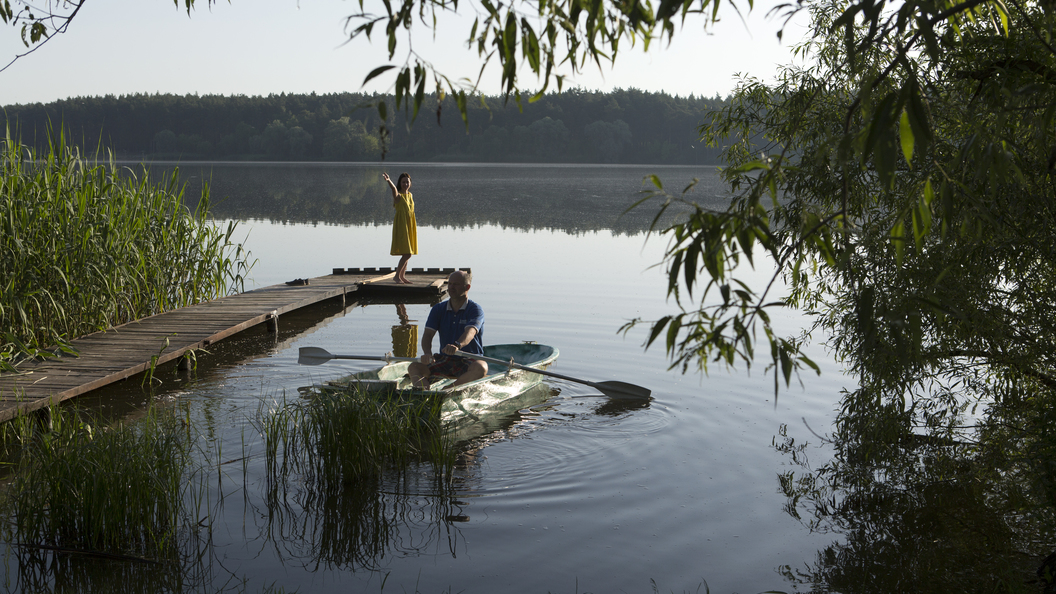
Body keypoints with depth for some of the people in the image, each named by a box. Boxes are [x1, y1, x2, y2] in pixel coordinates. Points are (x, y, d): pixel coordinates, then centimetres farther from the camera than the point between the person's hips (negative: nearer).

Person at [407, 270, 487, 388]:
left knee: (481, 368, -37)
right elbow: (428, 334, -3)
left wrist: (457, 345, -48)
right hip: (444, 360, 4)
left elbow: (470, 332, -25)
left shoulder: (475, 309, -5)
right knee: (414, 367, -20)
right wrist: (427, 352, -27)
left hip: (469, 361, -4)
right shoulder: (438, 309, 8)